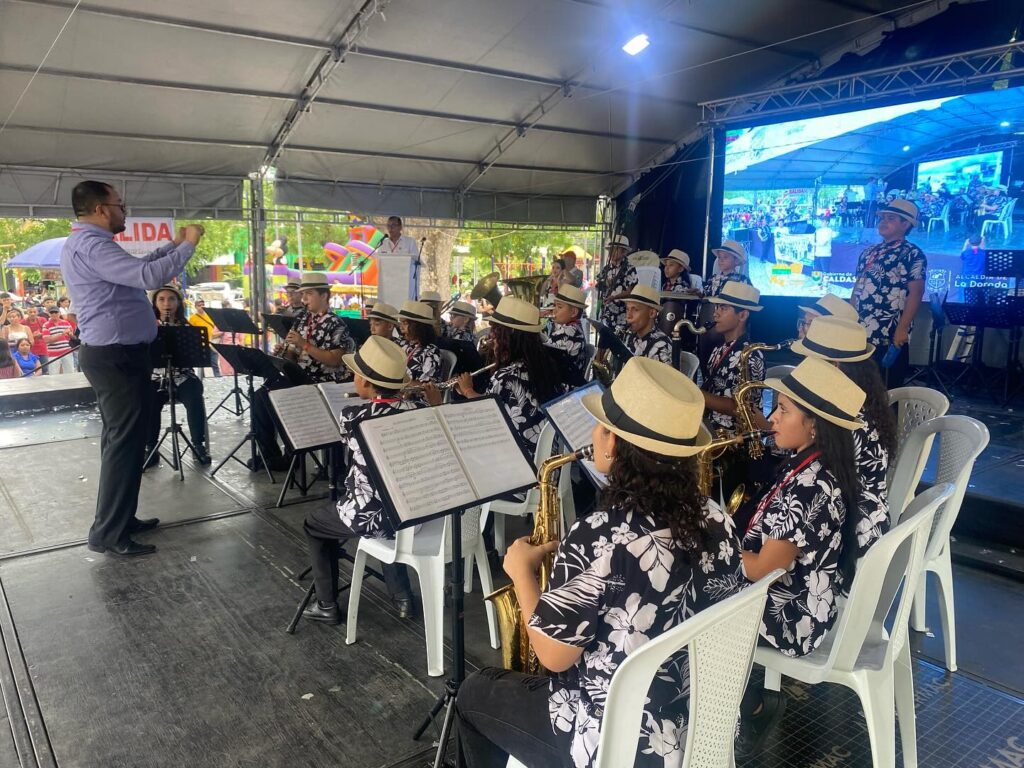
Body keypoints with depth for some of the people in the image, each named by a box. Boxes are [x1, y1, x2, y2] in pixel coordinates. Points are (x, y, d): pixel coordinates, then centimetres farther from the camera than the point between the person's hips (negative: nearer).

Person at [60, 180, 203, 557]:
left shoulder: (84, 243, 16)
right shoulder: (91, 245, -19)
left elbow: (136, 267, 28)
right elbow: (150, 276, -30)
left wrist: (174, 244, 23)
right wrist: (188, 246, -17)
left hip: (112, 354, 11)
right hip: (117, 356, -11)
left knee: (120, 440, 17)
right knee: (125, 442, -7)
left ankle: (118, 519, 26)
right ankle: (108, 533, -1)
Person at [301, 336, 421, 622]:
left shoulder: (352, 416, -18)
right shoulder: (419, 410, -6)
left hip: (369, 517, -4)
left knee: (314, 523, 25)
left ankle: (327, 605, 28)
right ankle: (402, 596, 36)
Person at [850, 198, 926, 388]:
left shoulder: (913, 254, -6)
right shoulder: (868, 253, 15)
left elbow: (916, 292, -12)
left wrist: (903, 328, -19)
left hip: (891, 335, -7)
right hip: (861, 332, 7)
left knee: (888, 387, 0)